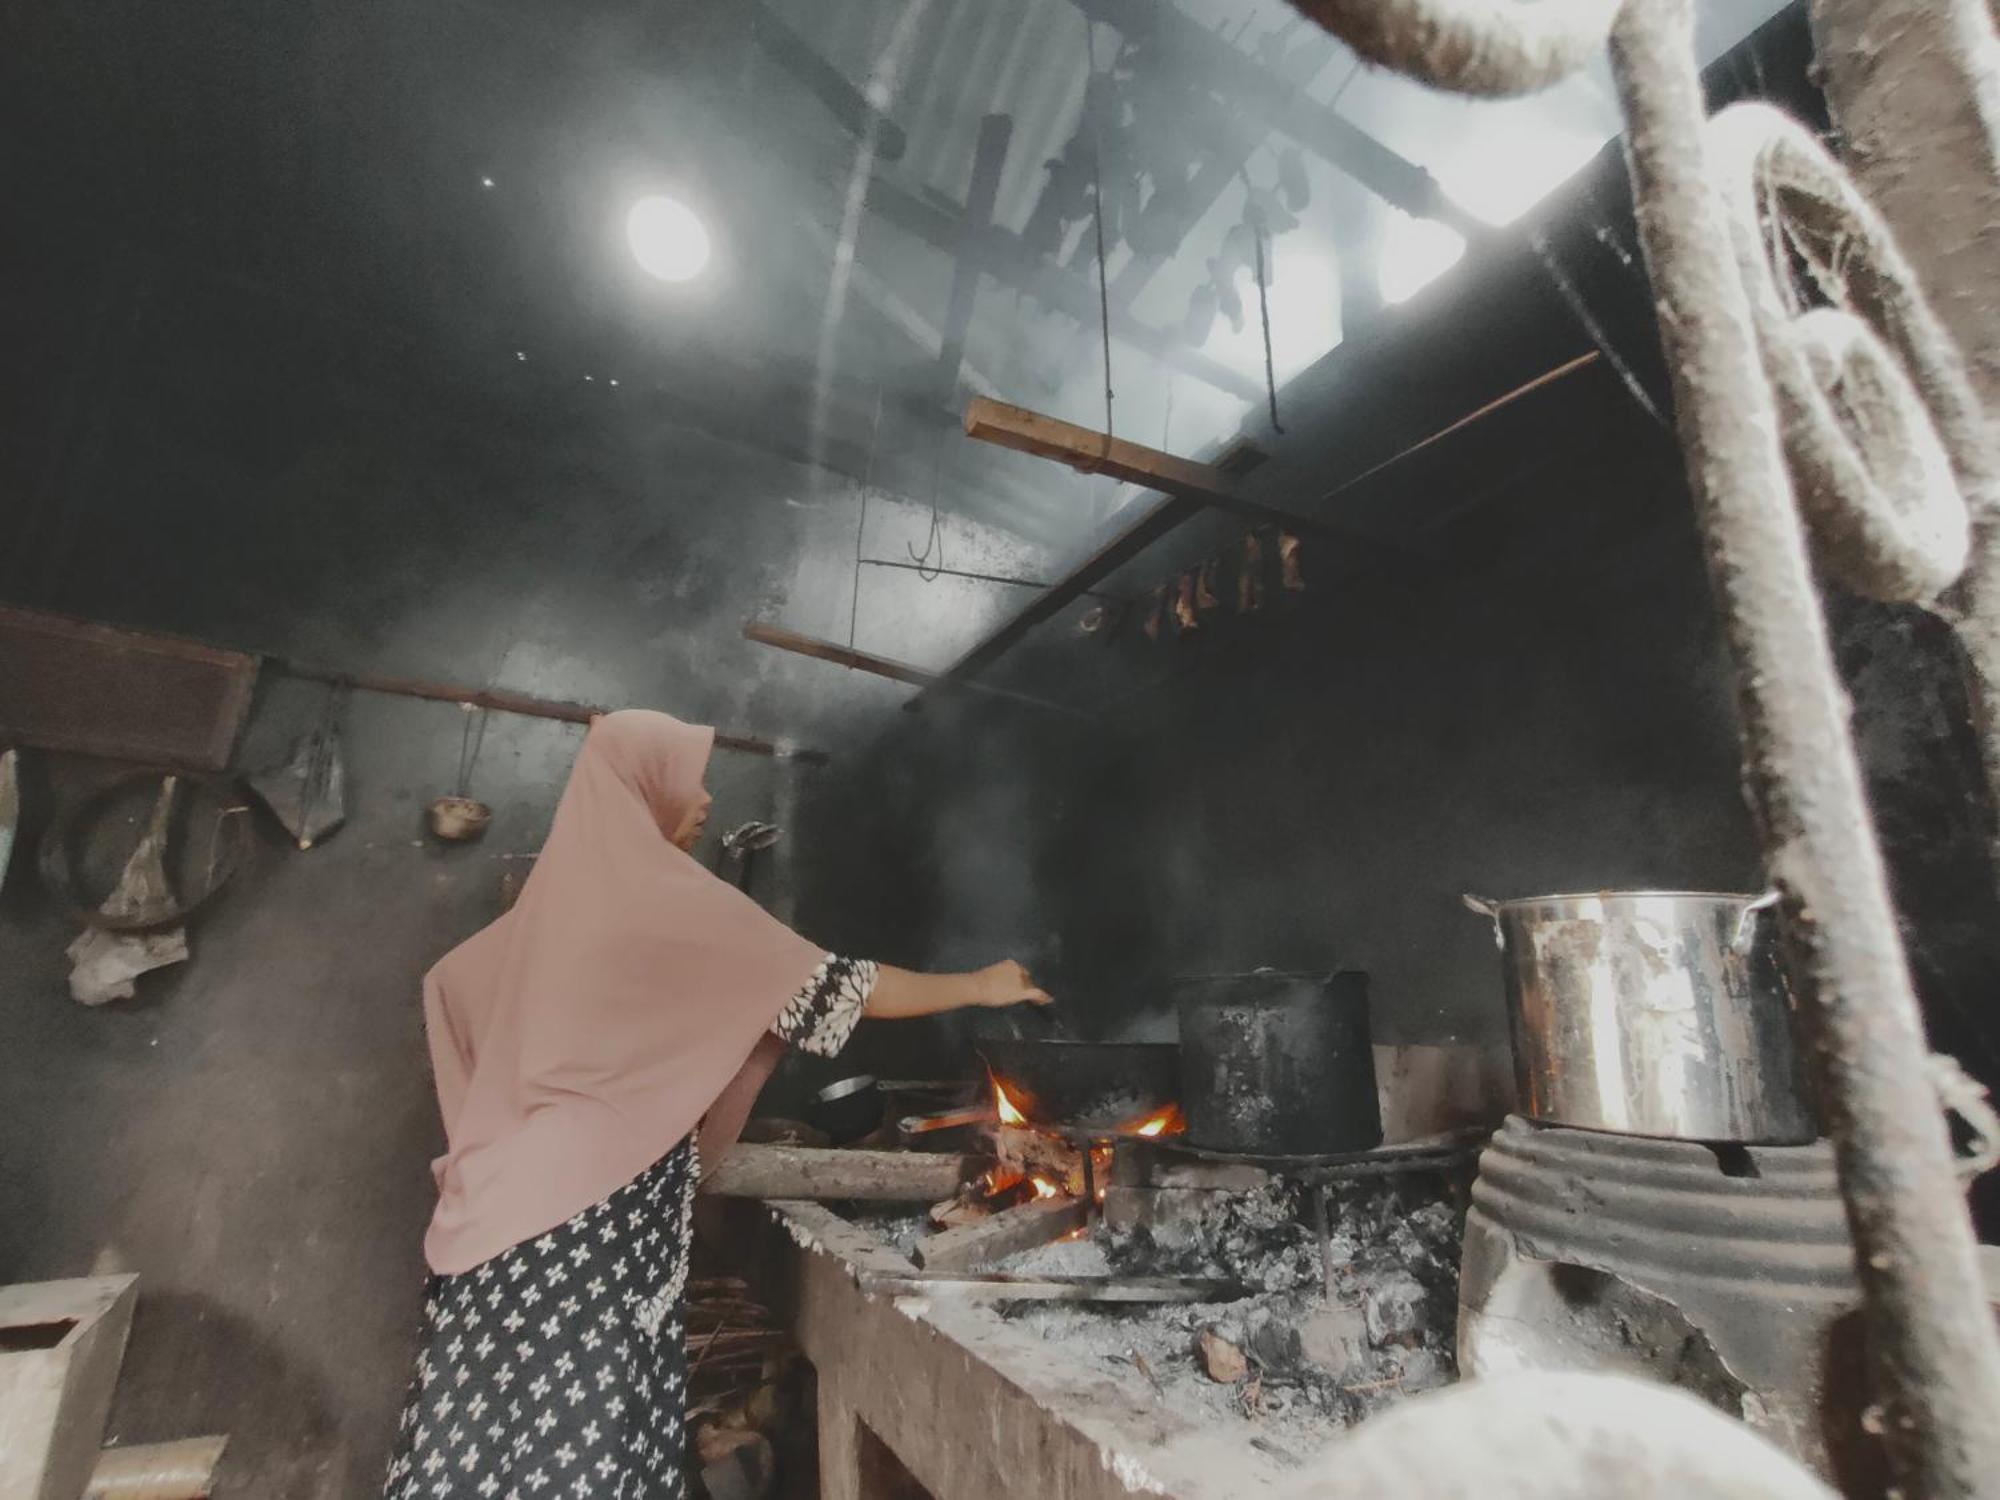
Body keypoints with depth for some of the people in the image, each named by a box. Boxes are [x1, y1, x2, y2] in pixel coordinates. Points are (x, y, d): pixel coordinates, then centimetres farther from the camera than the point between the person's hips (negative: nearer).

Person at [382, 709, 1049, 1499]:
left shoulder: (565, 897, 12)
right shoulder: (668, 899, -13)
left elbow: (450, 981, 24)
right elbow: (840, 985, -12)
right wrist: (981, 986, -1)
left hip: (523, 1194, 9)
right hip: (602, 1201, -9)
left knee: (502, 1431, 12)